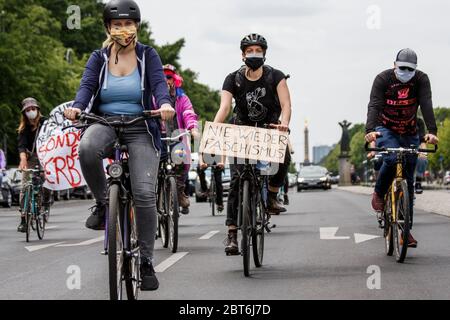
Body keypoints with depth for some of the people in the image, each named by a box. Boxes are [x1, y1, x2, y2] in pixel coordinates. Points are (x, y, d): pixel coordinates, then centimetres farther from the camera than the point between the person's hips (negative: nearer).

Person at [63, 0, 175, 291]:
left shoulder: (148, 56, 5)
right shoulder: (99, 58, 8)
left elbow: (159, 82, -11)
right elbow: (87, 86, -6)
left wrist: (165, 104, -34)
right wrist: (77, 108, -29)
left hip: (141, 129, 0)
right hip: (105, 123, 1)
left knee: (145, 193, -17)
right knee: (87, 148, -38)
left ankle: (147, 262, -4)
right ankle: (102, 203, -12)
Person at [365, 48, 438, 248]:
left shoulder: (421, 80, -13)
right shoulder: (383, 79, -18)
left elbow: (426, 105, -26)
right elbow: (374, 106, -29)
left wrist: (432, 131, -42)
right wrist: (370, 130, -47)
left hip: (410, 133, 2)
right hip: (385, 130, -2)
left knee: (408, 181, -1)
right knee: (391, 159, -33)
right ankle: (379, 194, -5)